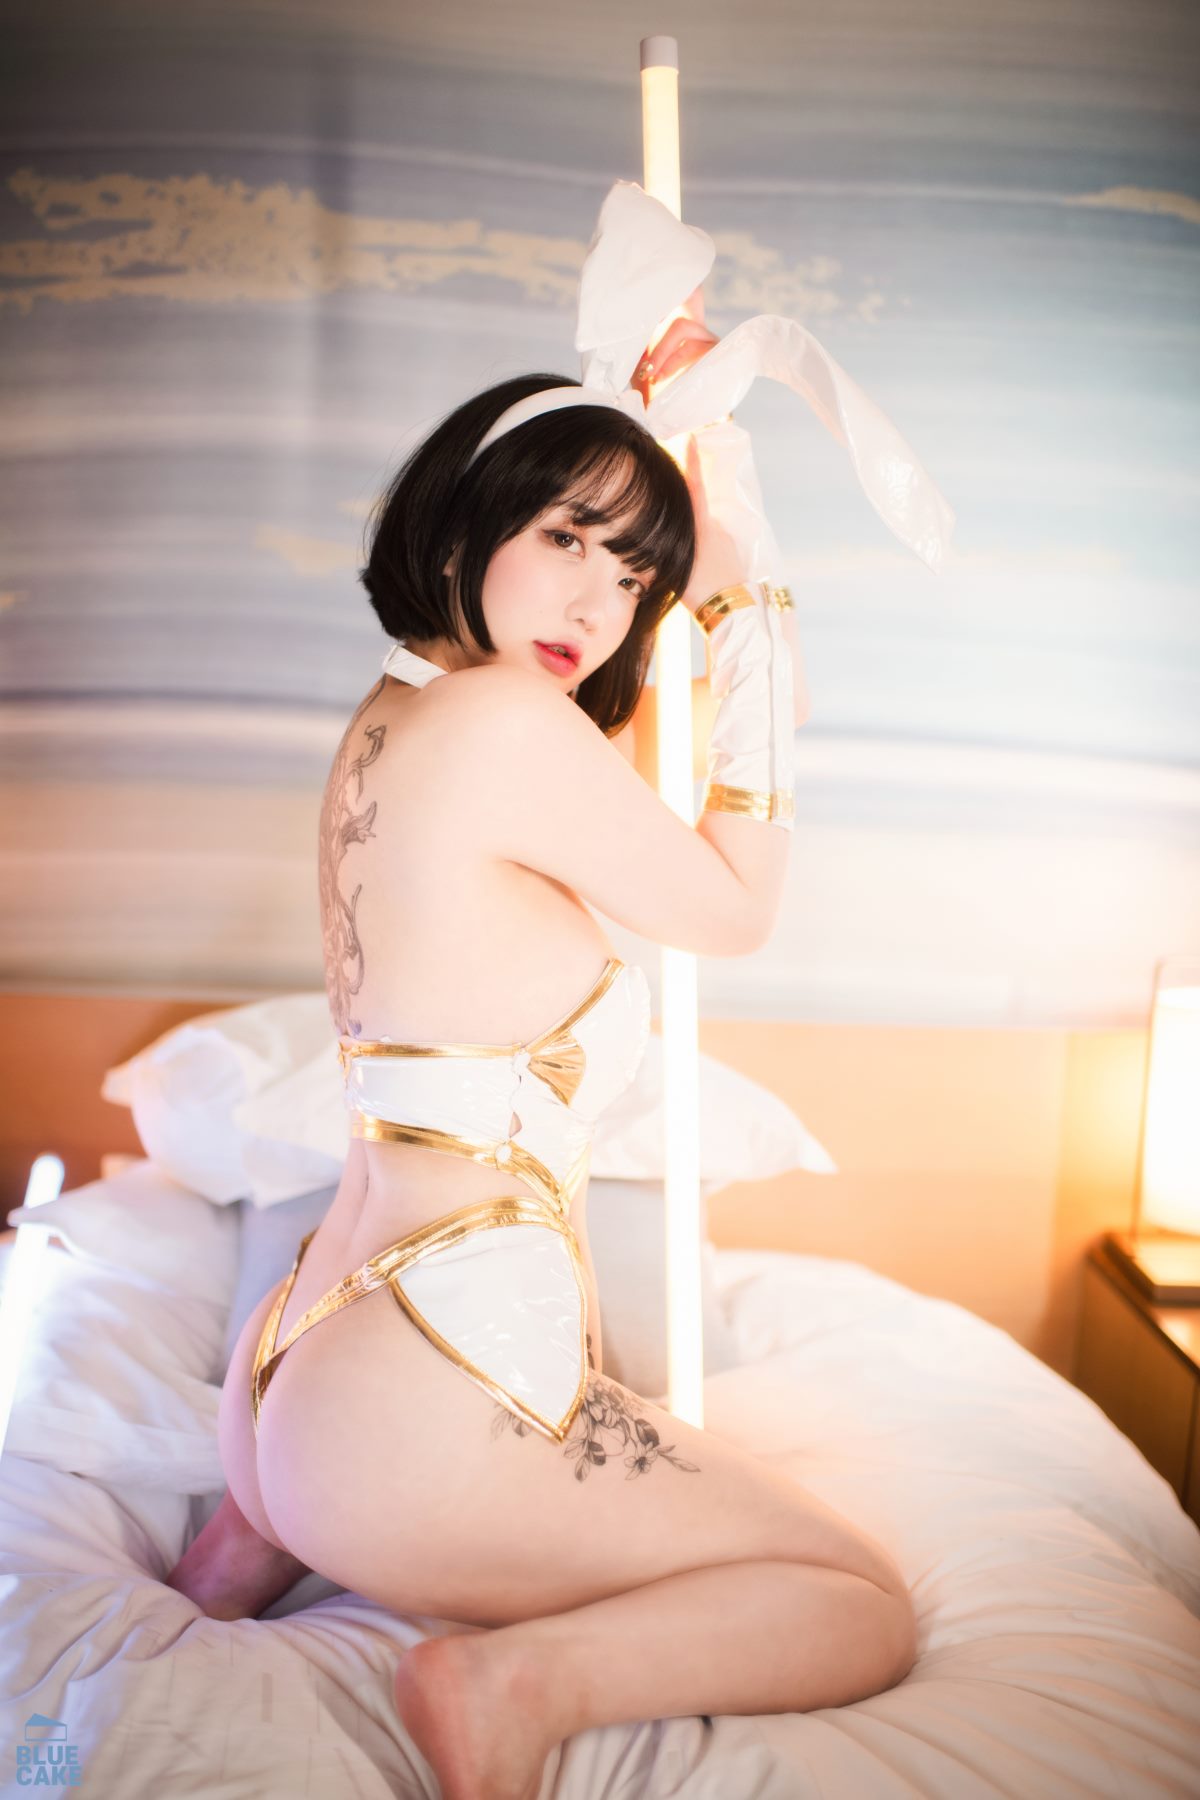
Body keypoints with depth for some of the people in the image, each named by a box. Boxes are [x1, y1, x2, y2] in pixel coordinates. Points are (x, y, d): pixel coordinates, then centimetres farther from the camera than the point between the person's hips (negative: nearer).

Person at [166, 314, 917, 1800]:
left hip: (298, 1351, 9)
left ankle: (279, 1534, 18)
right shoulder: (504, 720, -17)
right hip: (431, 1388, -9)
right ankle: (519, 1680, -12)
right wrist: (748, 622, 2)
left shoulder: (396, 715, 9)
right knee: (867, 1607, 10)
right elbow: (737, 909, -4)